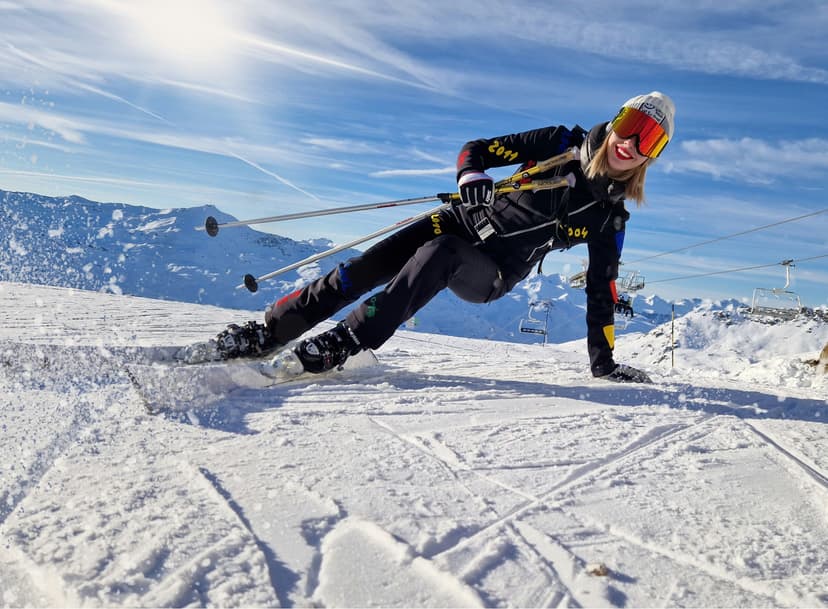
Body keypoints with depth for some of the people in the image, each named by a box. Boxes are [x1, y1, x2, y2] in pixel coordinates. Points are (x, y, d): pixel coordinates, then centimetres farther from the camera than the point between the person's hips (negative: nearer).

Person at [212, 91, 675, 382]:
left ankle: (342, 346, -33)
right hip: (463, 224, 2)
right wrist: (472, 179, -25)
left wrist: (603, 361, 2)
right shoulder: (563, 144, 0)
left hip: (493, 274, -1)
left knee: (437, 256, -36)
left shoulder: (610, 217, 1)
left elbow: (601, 290, 6)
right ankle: (267, 333, -8)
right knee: (367, 266, -18)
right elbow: (476, 150, -2)